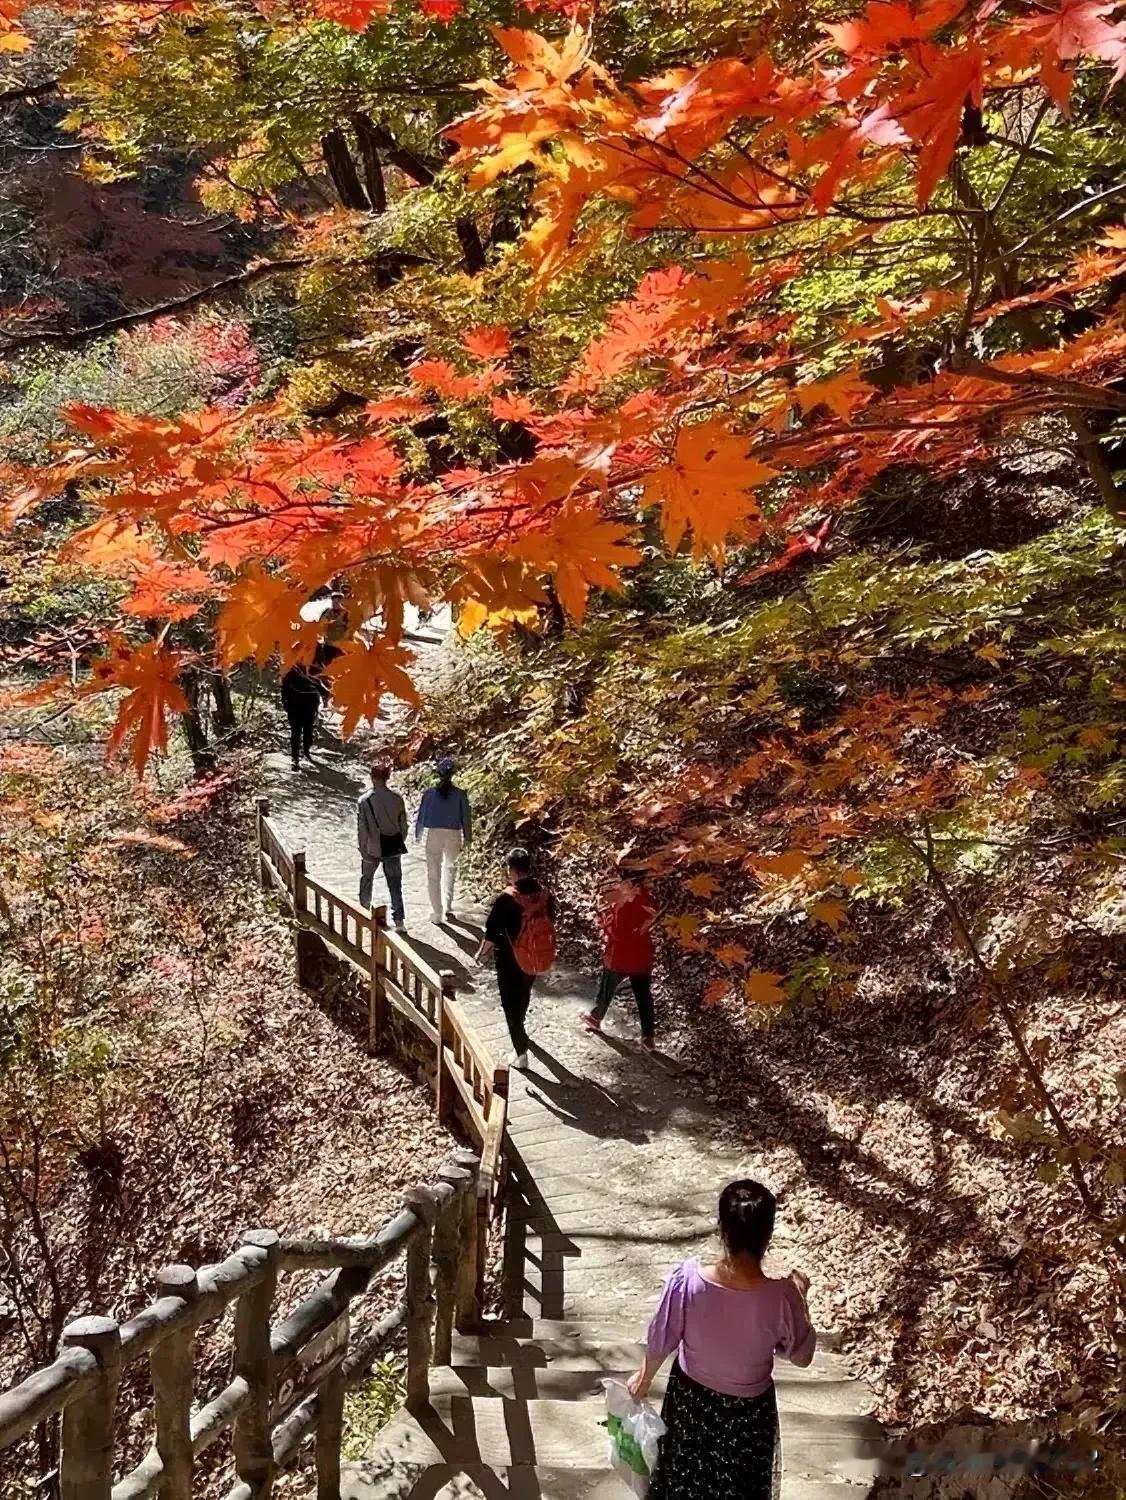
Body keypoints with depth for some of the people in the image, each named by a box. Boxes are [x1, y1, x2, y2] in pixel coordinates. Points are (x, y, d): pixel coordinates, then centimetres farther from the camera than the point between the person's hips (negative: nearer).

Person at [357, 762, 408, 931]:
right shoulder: (397, 799, -5)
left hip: (372, 848, -1)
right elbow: (403, 825, 2)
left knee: (366, 879, 22)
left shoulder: (364, 801, -12)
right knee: (395, 884, 5)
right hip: (393, 848, 1)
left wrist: (363, 850, -2)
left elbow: (361, 829, -11)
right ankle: (399, 920, -1)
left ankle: (364, 909, 38)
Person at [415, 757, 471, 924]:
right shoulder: (459, 794, -8)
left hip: (433, 835, -1)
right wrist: (467, 838, 11)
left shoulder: (429, 792, -8)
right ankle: (447, 907, 26)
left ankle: (436, 915, 8)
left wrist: (418, 835, 14)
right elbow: (466, 817, -2)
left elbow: (421, 815, 0)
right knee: (450, 868, 26)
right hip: (453, 835, 1)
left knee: (434, 875, 7)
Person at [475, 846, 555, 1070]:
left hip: (510, 960, -5)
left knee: (511, 1002, 9)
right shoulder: (544, 896, -8)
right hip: (535, 958, 6)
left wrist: (481, 952, 0)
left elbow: (492, 932, -18)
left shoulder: (506, 899, -24)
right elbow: (549, 926, 4)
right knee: (524, 994, 29)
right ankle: (520, 1028, 54)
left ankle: (521, 1051, 10)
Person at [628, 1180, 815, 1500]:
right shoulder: (781, 1296, -33)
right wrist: (799, 1295, 1)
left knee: (685, 1473, 30)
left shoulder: (687, 1279, -31)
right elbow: (801, 1355, -13)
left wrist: (644, 1377, 8)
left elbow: (661, 1340, -13)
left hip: (690, 1397, 0)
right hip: (747, 1410, 0)